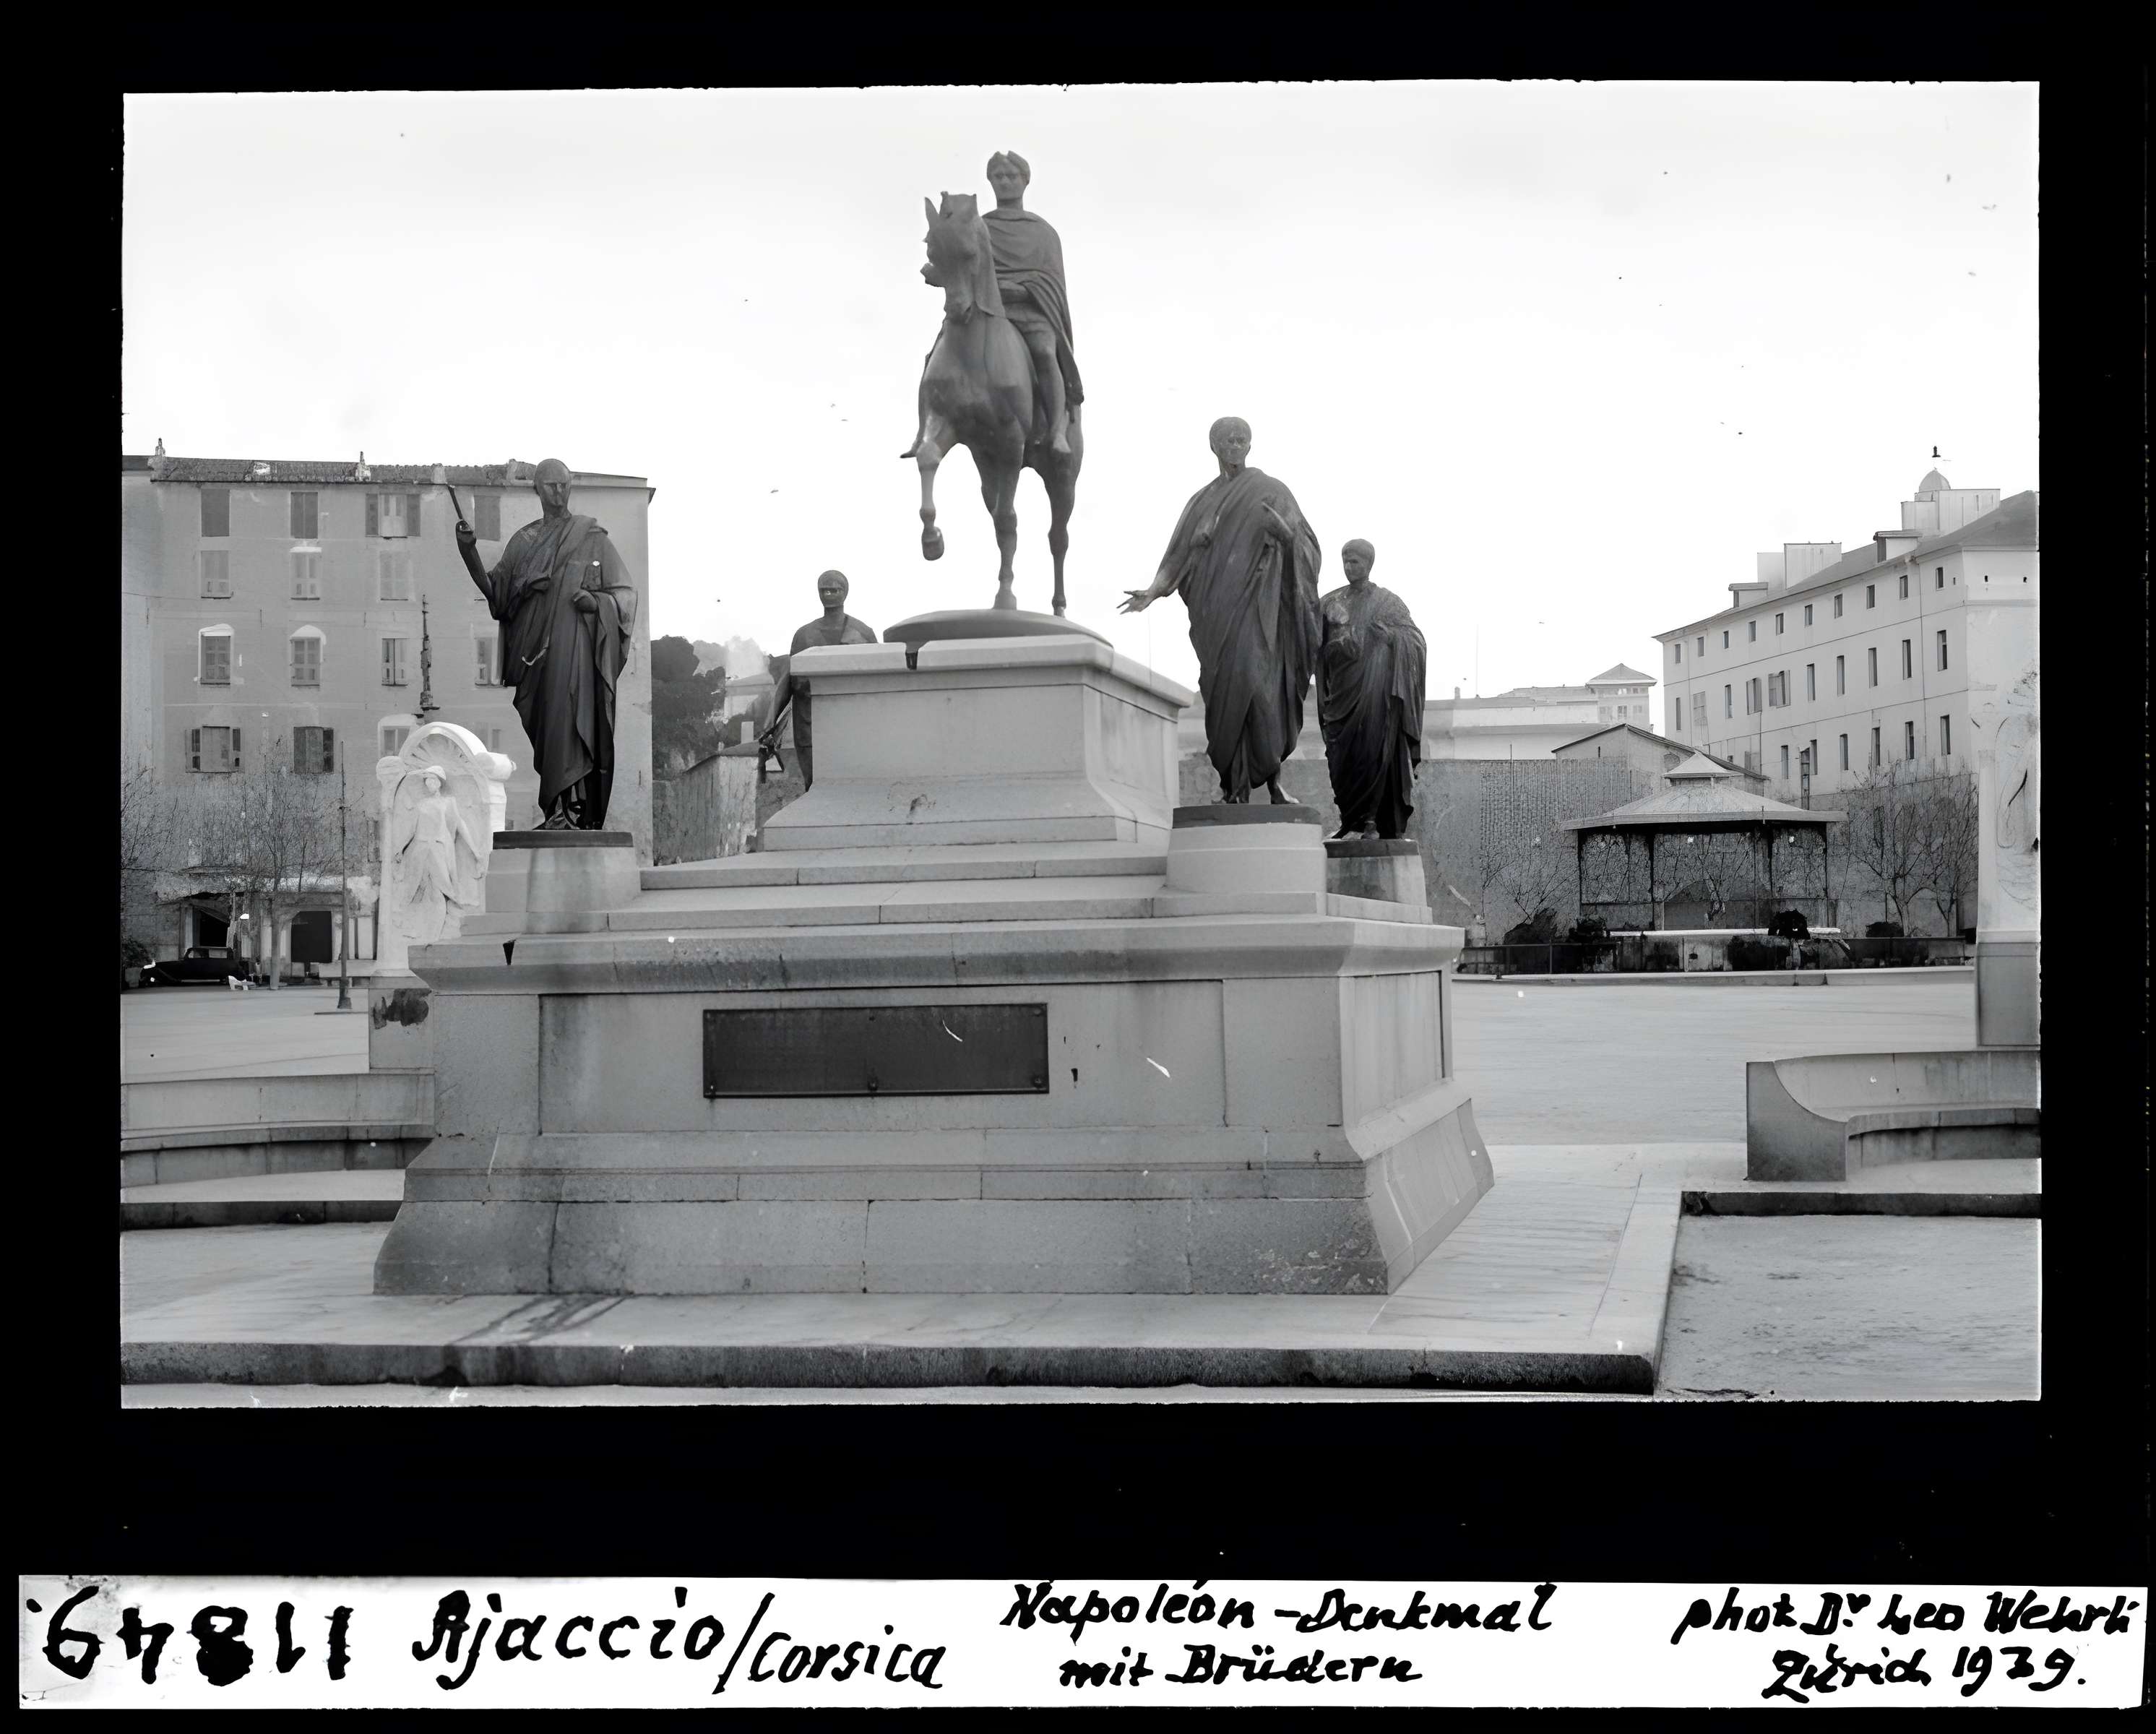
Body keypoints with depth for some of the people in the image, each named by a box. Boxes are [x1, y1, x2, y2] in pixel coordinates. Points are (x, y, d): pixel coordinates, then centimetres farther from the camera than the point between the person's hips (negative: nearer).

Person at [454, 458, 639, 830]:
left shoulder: (593, 537, 7)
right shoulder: (523, 541, 15)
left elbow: (626, 592, 6)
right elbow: (495, 594, 8)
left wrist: (596, 602, -14)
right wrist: (470, 553, -5)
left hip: (574, 649, -4)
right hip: (533, 651, 4)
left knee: (568, 719, -17)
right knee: (540, 727, 0)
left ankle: (568, 808, -21)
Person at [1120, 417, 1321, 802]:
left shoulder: (1272, 491, 10)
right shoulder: (1203, 501, 18)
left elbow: (1305, 547, 4)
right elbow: (1179, 556, 12)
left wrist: (1283, 532, -18)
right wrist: (1152, 592, -4)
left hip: (1258, 606, -3)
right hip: (1217, 613, 3)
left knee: (1256, 680, -17)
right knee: (1226, 689, -7)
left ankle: (1273, 780, -14)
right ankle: (1234, 786, -7)